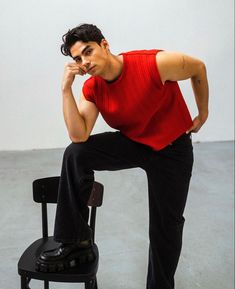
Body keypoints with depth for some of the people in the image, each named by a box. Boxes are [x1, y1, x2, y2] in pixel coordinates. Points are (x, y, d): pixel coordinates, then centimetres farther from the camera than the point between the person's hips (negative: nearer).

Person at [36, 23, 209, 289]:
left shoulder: (157, 63, -27)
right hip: (131, 142, 3)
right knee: (75, 155, -22)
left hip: (172, 149, -3)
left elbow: (198, 68, -9)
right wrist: (66, 89, -26)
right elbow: (79, 136, -22)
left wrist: (203, 114, 0)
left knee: (166, 225, 5)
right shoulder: (92, 89, -12)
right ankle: (76, 242, -9)